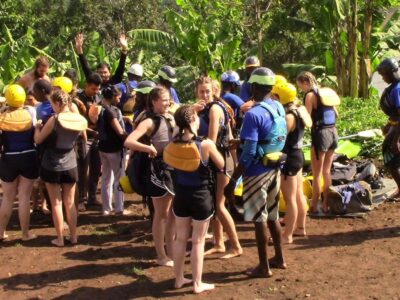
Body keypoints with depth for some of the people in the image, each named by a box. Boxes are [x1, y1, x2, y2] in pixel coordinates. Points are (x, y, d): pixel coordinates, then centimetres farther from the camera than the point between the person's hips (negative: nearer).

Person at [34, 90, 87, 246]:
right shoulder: (81, 120, -4)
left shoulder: (54, 119, -19)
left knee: (56, 203, 6)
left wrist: (37, 127, 12)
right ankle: (73, 236, 18)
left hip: (51, 166, -4)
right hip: (70, 166, 4)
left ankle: (60, 238, 10)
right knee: (70, 202, 14)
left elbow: (38, 140, -7)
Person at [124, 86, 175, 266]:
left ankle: (171, 251, 25)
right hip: (159, 170, -7)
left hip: (175, 168, 7)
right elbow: (128, 142, -24)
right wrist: (150, 149, -28)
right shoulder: (150, 122, -12)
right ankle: (161, 256, 15)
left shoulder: (171, 118, 8)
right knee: (161, 214, 3)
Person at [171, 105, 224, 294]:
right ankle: (197, 284, 15)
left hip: (181, 195, 4)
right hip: (201, 196, -4)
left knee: (181, 238, 16)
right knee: (198, 241, 7)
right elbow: (221, 165, -4)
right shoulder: (206, 144, -18)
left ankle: (179, 278, 28)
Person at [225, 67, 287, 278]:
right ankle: (279, 258, 32)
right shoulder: (279, 108, 3)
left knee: (259, 219, 4)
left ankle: (264, 267, 13)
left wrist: (232, 181, -19)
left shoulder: (253, 114, -22)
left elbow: (249, 153, -24)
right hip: (275, 169, 8)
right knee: (272, 216, 20)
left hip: (257, 173, -8)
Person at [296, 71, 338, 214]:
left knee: (317, 174, 2)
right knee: (326, 172, 16)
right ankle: (326, 204, 22)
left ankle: (313, 207, 9)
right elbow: (336, 114, 17)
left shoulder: (310, 95, -9)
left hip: (320, 134, -7)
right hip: (333, 132, 7)